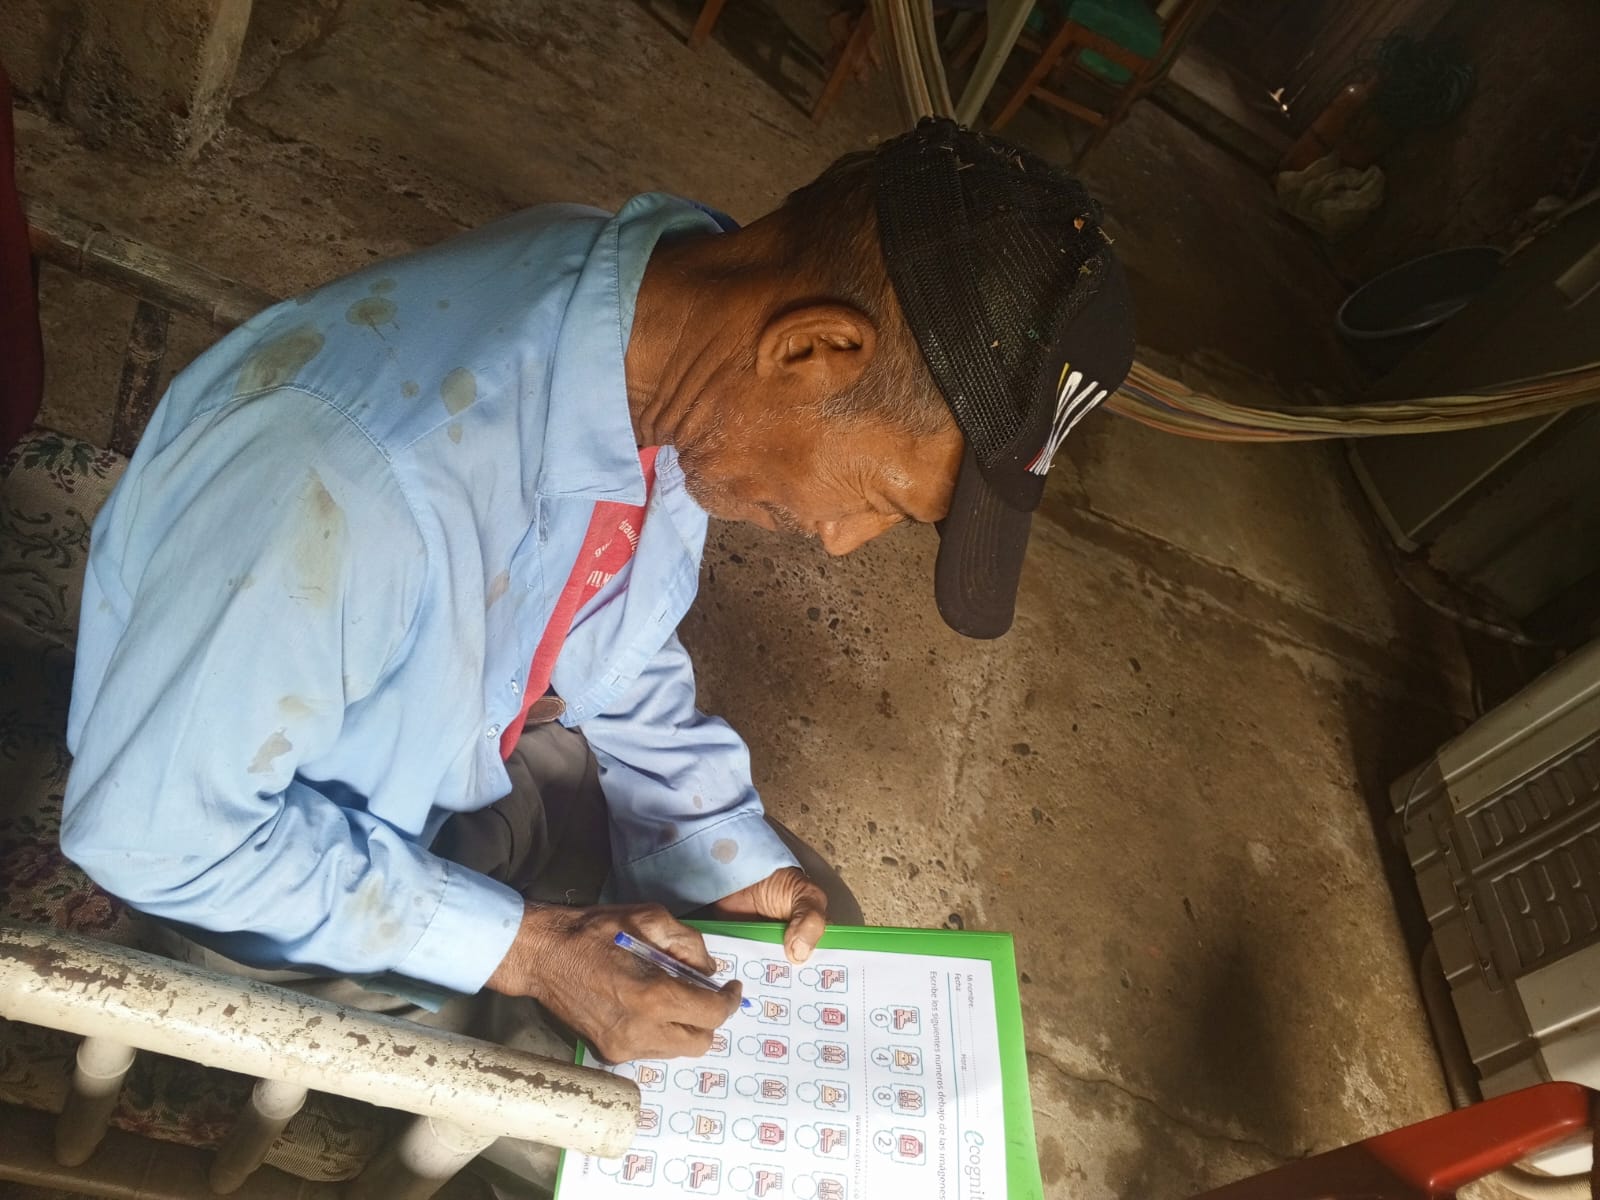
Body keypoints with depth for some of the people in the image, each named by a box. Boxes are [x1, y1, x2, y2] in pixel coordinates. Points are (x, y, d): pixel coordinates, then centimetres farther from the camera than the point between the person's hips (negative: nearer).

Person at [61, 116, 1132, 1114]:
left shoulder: (671, 324, -17)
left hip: (481, 754, 6)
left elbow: (608, 645, 0)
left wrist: (733, 850, -8)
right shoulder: (351, 473, -41)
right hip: (243, 836, -5)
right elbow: (150, 822, -25)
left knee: (810, 935, 10)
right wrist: (522, 948, -24)